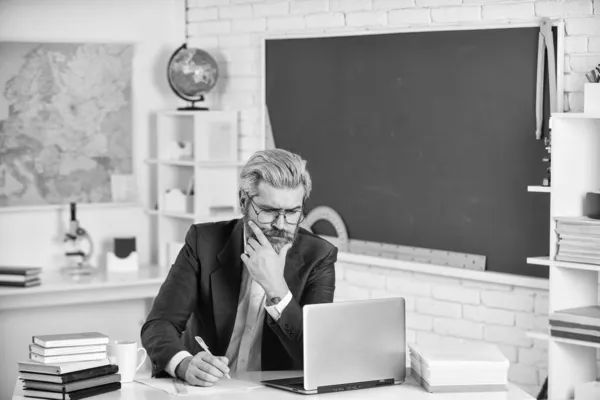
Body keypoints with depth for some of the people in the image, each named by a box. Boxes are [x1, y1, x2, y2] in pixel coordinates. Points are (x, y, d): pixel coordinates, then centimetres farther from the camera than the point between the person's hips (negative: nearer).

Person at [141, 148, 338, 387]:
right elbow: (159, 324, -12)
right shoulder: (205, 242, -3)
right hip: (203, 389, 0)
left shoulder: (318, 257, -4)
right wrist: (185, 365, -33)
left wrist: (276, 287, -21)